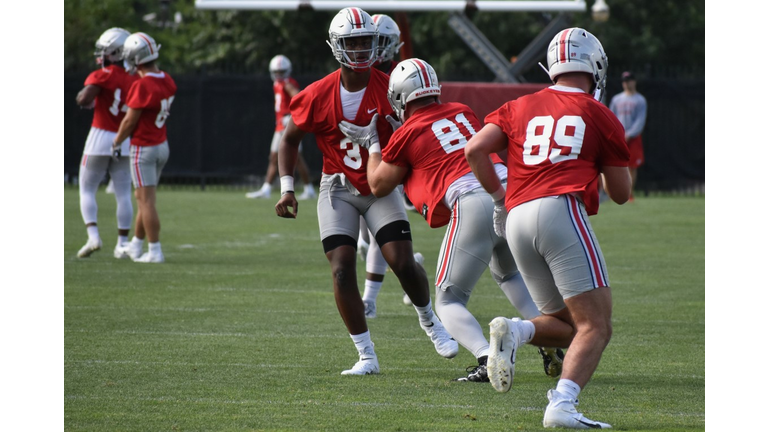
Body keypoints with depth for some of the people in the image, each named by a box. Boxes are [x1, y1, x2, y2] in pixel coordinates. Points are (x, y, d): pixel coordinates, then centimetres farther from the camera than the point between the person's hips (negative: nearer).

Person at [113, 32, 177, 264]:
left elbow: (130, 121, -16)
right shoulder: (168, 81, 0)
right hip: (162, 146, 8)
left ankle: (155, 251, -3)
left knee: (147, 200, -3)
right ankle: (136, 246, 29)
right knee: (144, 198, 19)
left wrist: (116, 143, -2)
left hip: (143, 148, -8)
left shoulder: (142, 86, -23)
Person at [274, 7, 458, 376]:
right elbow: (290, 139, 3)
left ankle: (428, 319, 21)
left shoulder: (390, 89, -13)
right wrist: (287, 189, -5)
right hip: (339, 189, 0)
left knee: (404, 264, -11)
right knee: (342, 271, -10)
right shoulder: (319, 96, -13)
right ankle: (366, 356, -2)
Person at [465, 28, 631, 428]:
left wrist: (499, 197, 17)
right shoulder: (599, 116, 11)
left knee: (568, 324, 19)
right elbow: (621, 193, 16)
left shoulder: (521, 107, 19)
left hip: (517, 218, 5)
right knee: (595, 327, -6)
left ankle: (514, 331, -11)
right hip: (561, 209, -5)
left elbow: (474, 149, 6)